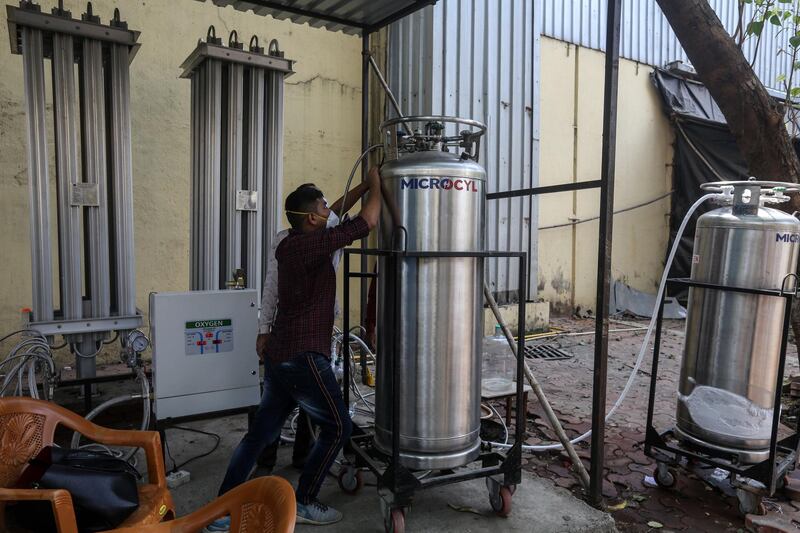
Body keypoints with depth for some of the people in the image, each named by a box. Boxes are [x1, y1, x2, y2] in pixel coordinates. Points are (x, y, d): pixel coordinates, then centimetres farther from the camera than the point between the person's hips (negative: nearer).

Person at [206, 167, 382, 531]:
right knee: (337, 427, 8)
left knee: (261, 432, 15)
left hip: (279, 355, 9)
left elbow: (331, 216, 24)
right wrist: (375, 187, 4)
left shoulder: (290, 244, 11)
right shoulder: (314, 243, -15)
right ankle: (303, 503, 17)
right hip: (303, 357, -9)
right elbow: (367, 222, -12)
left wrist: (362, 188, 24)